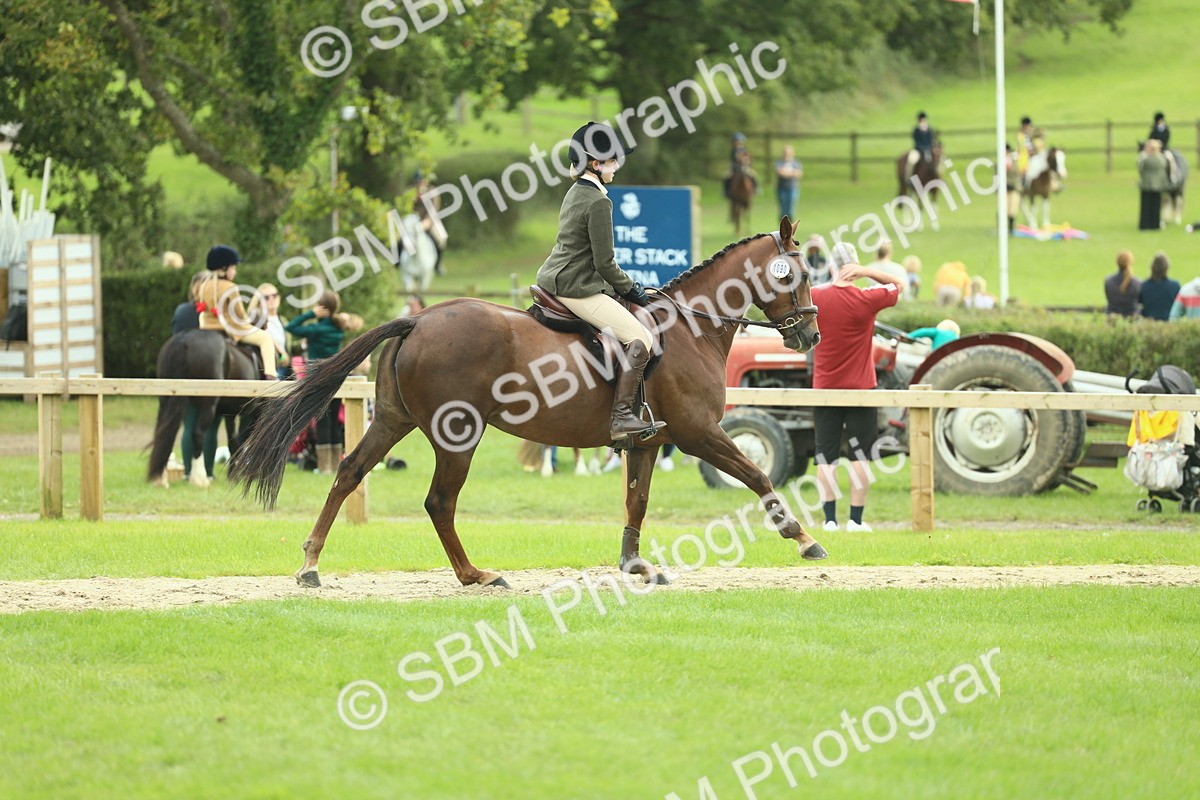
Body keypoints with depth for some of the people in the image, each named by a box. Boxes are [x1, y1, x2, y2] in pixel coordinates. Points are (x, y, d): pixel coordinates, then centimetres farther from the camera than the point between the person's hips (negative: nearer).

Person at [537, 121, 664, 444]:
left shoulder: (575, 193, 14)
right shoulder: (598, 202, -17)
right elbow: (605, 263, -17)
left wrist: (627, 286, 19)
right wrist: (630, 290, -1)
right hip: (577, 289, -11)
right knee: (640, 339, -14)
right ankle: (620, 418, -23)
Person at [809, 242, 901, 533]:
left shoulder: (814, 298, -6)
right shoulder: (867, 300, -9)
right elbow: (896, 284, 7)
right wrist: (865, 272, -7)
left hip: (824, 389, 2)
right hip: (860, 389, -1)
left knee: (826, 457, 6)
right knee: (860, 455, 4)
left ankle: (830, 520, 3)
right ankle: (856, 519, 2)